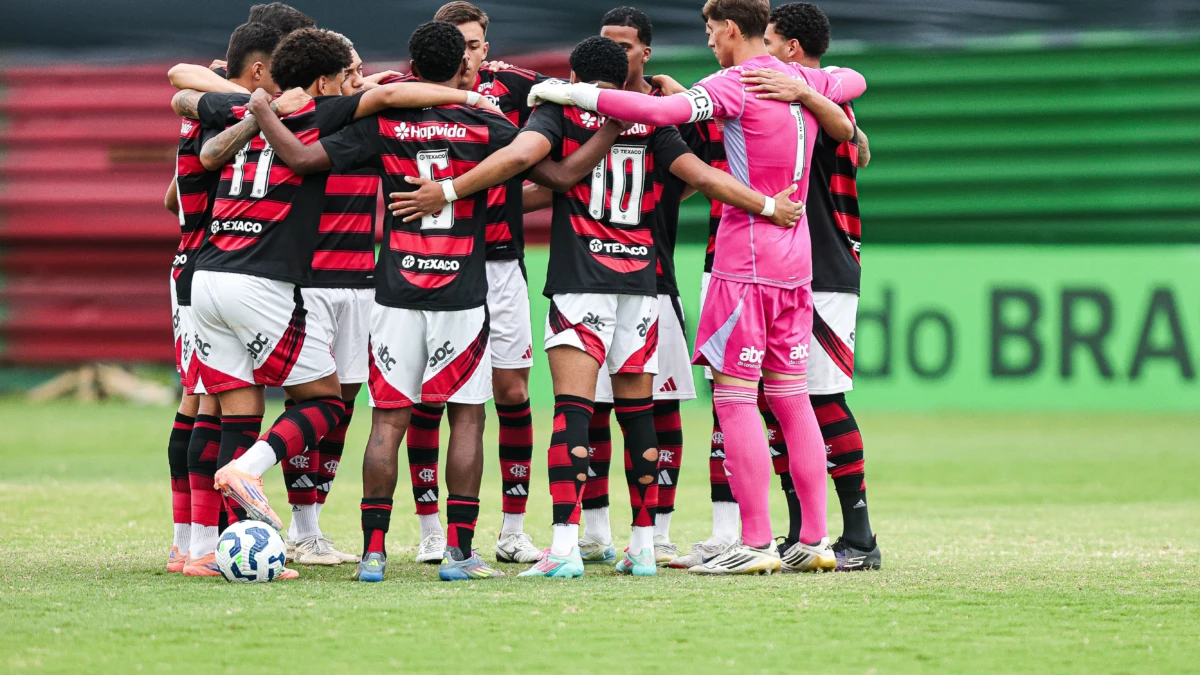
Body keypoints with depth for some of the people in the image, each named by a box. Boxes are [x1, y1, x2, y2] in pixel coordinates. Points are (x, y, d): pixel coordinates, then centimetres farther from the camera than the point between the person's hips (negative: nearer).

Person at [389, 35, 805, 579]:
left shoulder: (559, 111, 3)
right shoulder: (651, 122, 11)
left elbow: (521, 154, -14)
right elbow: (701, 176, 4)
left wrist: (446, 191, -15)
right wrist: (769, 207, 11)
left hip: (580, 282, -3)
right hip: (640, 279, 3)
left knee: (572, 411, -10)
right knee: (637, 413, 12)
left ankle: (565, 546, -22)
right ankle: (643, 546, 16)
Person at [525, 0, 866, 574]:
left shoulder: (736, 84, -12)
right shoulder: (802, 81, 11)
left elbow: (661, 111, -26)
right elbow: (853, 81, 34)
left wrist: (571, 93, -21)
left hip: (745, 263, -8)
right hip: (795, 263, 8)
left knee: (735, 398, -4)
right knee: (791, 399, 11)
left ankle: (756, 543, -8)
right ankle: (815, 541, 10)